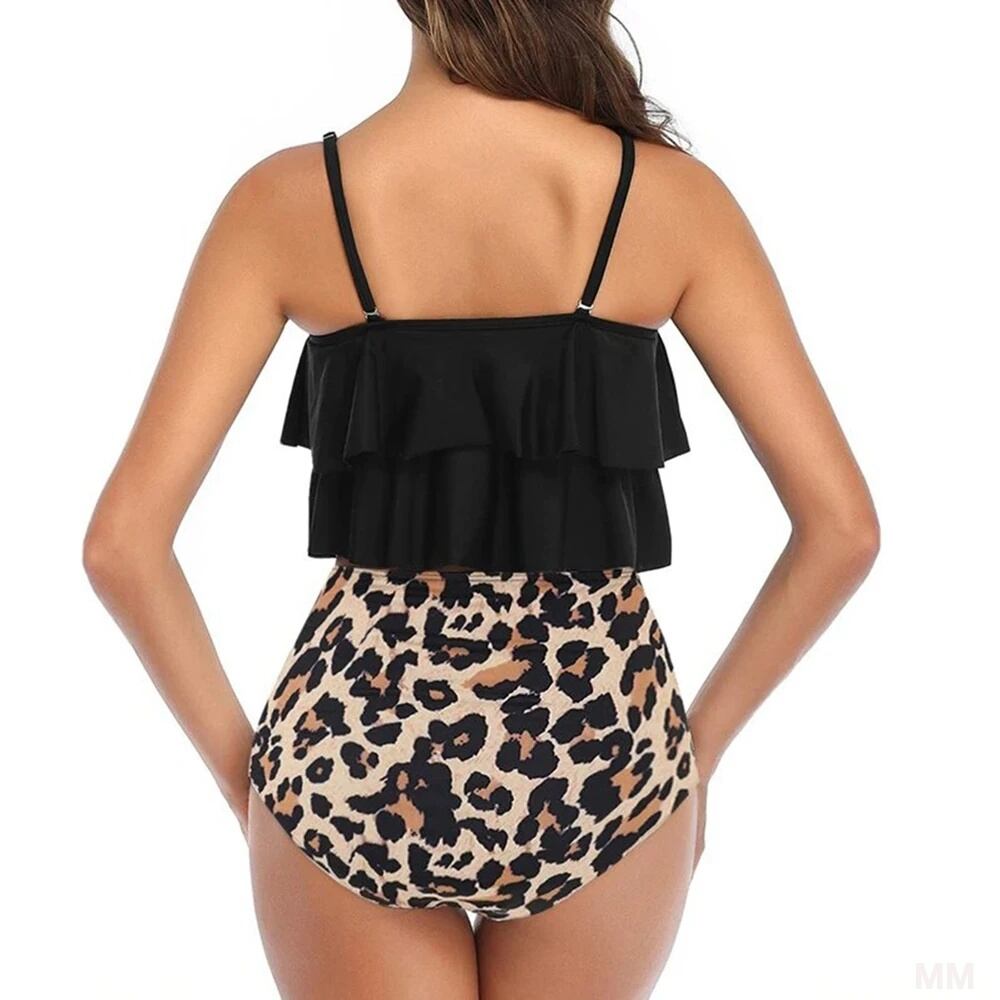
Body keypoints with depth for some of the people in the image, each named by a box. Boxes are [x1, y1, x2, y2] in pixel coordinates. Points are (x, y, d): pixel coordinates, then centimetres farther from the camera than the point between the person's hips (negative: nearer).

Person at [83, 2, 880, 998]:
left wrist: (239, 762, 5)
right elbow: (842, 526, -5)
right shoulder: (670, 194, -4)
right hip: (602, 742, 1)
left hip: (355, 739, 0)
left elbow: (123, 541, -8)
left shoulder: (287, 197, -5)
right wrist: (698, 745, 6)